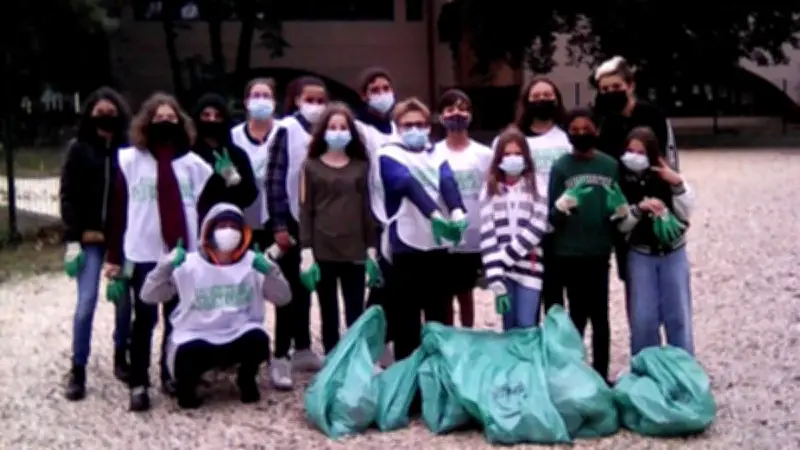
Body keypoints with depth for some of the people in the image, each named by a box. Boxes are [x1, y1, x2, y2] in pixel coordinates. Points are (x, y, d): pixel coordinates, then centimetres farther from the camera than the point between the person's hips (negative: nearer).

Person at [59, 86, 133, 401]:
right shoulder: (79, 149, 1)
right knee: (86, 303, -4)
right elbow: (68, 195, 1)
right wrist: (78, 233, -7)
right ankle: (78, 370, 6)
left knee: (124, 299, 6)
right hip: (88, 238, 0)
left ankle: (121, 357, 26)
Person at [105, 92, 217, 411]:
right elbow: (118, 209, 0)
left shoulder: (194, 163, 5)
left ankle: (171, 374, 24)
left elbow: (206, 208, 6)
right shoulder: (129, 160, 0)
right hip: (143, 253, -2)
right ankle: (138, 383, 9)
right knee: (144, 318, 1)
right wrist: (114, 256, -3)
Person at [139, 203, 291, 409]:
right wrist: (165, 266, -23)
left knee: (258, 338, -29)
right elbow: (149, 296, -6)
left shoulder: (254, 262, 1)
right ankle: (187, 385, 5)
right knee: (187, 353, -34)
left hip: (239, 337, 2)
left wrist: (270, 271, -22)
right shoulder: (189, 263, -4)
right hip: (196, 337, -2)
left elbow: (283, 298, -4)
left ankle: (247, 379, 6)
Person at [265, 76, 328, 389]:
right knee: (289, 288, -3)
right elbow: (275, 179, -12)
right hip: (291, 221, -5)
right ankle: (280, 358, 2)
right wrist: (279, 224, -16)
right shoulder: (287, 130, -8)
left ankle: (303, 350, 25)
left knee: (305, 286, 14)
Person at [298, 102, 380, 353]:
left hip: (355, 251, 1)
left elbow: (366, 209, 11)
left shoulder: (360, 166, 10)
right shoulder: (312, 166, 4)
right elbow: (306, 211, 0)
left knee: (356, 316, 1)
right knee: (329, 315, 5)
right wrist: (306, 252, -8)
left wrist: (371, 250, 5)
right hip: (322, 251, -1)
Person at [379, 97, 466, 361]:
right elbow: (409, 186, -20)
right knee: (406, 319, 1)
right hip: (406, 246, -4)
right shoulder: (389, 155, -1)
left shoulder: (437, 156, 12)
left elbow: (449, 184, -9)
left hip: (438, 246, 4)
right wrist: (434, 214, -38)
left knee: (440, 317, 12)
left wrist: (457, 211, -31)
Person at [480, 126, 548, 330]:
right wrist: (495, 278, -13)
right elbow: (487, 235, -2)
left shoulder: (537, 187, 3)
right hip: (503, 271, 2)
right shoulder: (490, 190, 7)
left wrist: (506, 256, -13)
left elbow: (537, 229, -8)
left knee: (526, 327, -4)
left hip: (528, 269, -2)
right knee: (509, 328, 8)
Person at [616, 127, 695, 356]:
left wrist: (678, 184, -21)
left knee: (678, 316, 8)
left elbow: (685, 214, -9)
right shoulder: (621, 181, -8)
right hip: (640, 256, 0)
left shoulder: (666, 177, -6)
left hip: (674, 254, 1)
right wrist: (638, 208, -25)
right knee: (643, 319, 4)